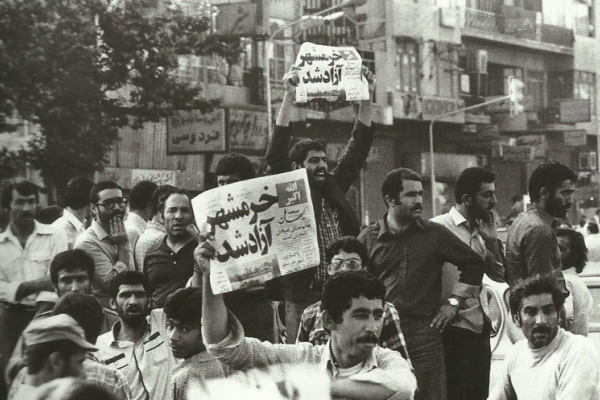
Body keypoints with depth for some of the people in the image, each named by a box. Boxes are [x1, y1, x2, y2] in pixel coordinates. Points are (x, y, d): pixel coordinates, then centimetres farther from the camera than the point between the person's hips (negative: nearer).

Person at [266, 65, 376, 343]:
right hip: (303, 297, -4)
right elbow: (276, 153, -12)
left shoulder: (334, 187, 13)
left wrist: (366, 98, 2)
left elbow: (358, 149, 10)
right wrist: (289, 96, -17)